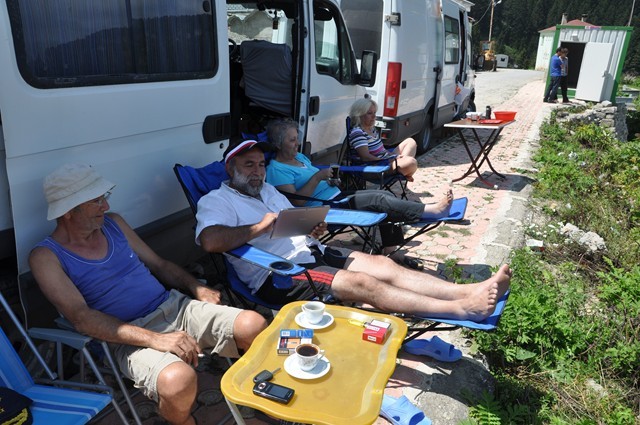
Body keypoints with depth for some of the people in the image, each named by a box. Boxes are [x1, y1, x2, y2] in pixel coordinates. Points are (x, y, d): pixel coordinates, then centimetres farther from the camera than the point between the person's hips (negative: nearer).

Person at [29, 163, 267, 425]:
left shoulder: (114, 223, 11)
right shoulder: (46, 257, -4)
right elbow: (81, 317, -15)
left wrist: (197, 288, -2)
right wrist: (155, 338, -26)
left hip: (175, 307, 5)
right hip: (131, 336, -5)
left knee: (254, 325, -17)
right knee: (178, 380, -37)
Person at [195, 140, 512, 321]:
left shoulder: (267, 189, 22)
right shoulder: (216, 201, -3)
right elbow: (210, 240, -24)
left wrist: (314, 230, 2)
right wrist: (261, 226, -19)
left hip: (310, 252, 8)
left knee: (383, 265, -11)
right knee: (361, 283, -25)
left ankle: (470, 292, -18)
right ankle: (463, 309, -27)